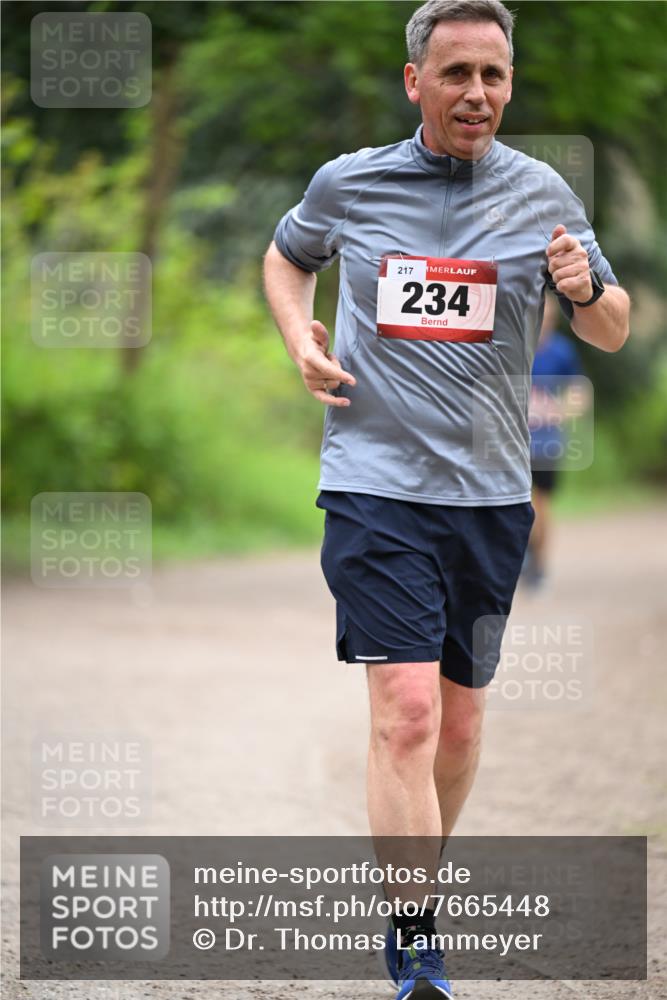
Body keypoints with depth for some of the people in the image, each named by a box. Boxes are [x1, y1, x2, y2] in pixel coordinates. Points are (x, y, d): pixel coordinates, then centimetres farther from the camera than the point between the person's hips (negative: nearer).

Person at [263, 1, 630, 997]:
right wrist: (299, 337, 3)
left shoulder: (542, 194, 2)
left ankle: (422, 872, 37)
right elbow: (287, 256, 22)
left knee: (459, 721, 12)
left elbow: (615, 332, 10)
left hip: (489, 493, 3)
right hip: (374, 481, -3)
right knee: (406, 709, -16)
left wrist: (585, 292, -13)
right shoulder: (347, 184, 1)